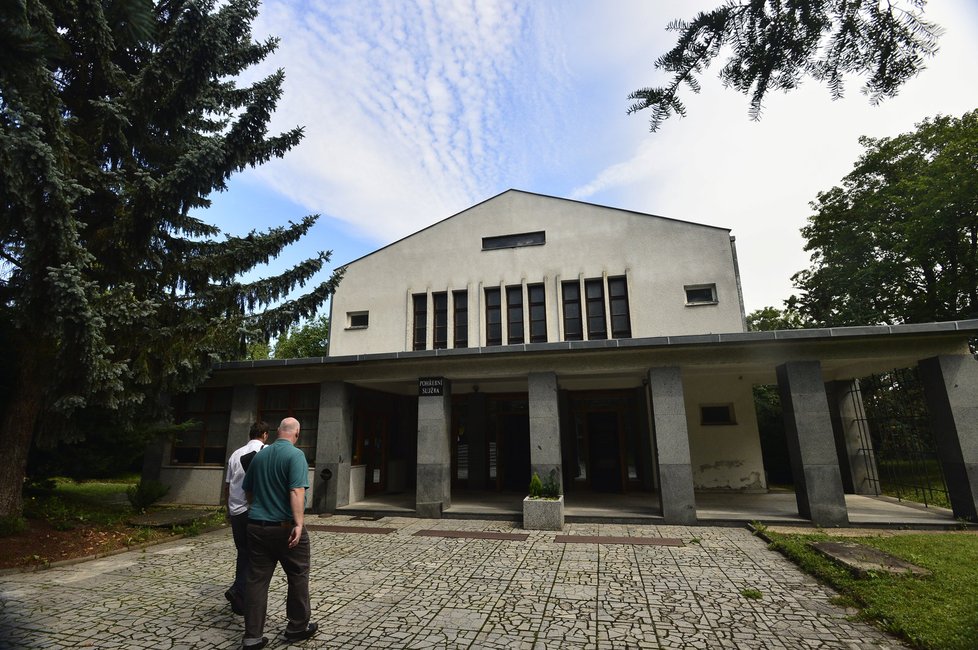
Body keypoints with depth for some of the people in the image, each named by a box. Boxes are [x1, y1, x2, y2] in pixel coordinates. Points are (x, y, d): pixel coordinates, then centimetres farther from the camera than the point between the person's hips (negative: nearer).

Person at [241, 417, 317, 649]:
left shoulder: (259, 455, 7)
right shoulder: (295, 455, -14)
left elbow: (248, 490, 19)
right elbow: (296, 491, -26)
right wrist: (299, 523, -28)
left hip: (257, 526, 6)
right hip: (285, 527, -5)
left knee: (256, 579, 9)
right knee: (298, 576, 11)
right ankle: (298, 626, 23)